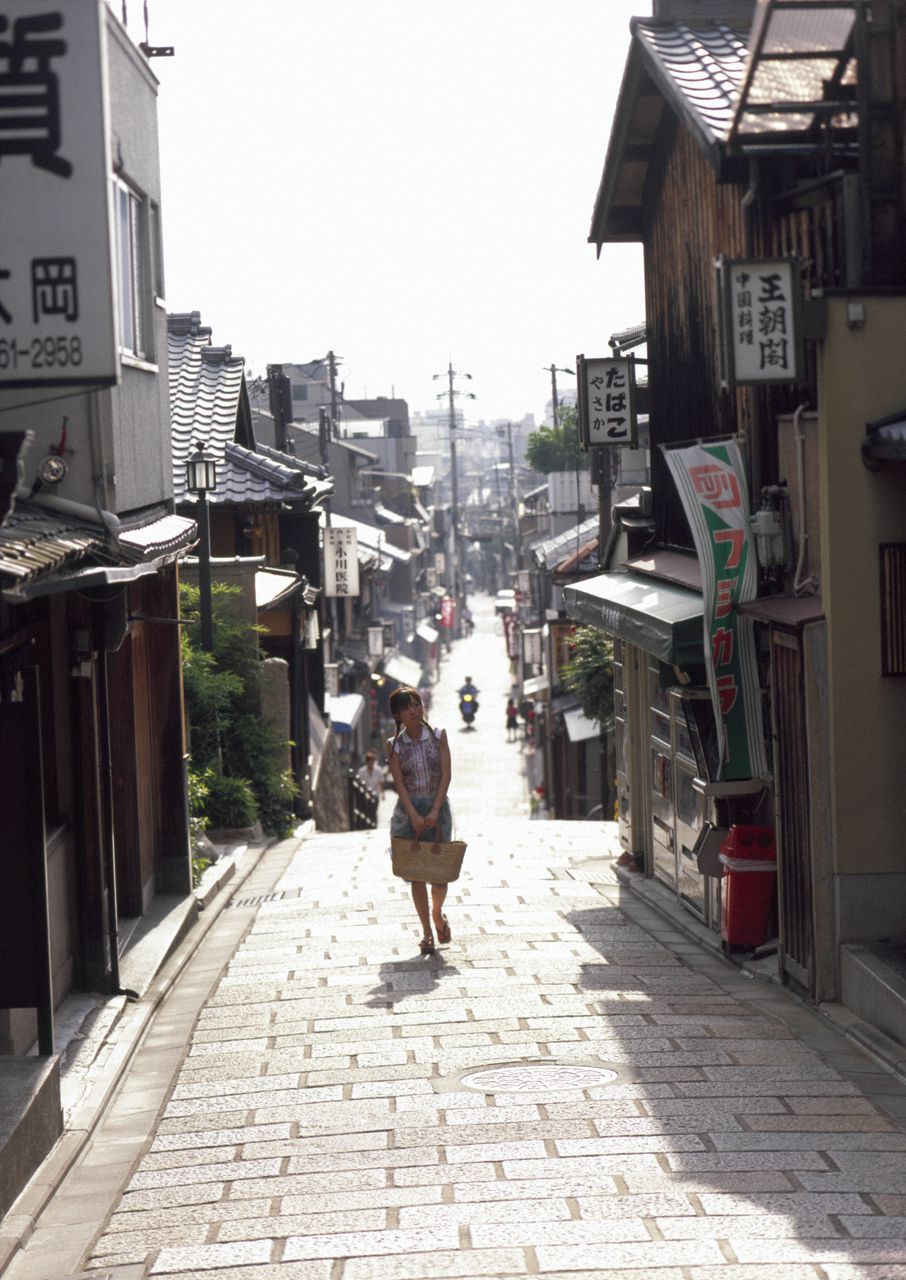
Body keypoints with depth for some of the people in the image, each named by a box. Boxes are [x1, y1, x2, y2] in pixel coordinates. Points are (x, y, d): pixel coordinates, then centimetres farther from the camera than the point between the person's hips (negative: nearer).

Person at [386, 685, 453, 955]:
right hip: (408, 811, 0)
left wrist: (435, 811, -15)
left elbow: (446, 774, -5)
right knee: (417, 874, 0)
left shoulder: (438, 736, 0)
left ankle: (437, 911, 31)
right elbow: (399, 782, -6)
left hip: (437, 808, 0)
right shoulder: (394, 744, 0)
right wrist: (414, 815, -17)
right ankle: (427, 933, 11)